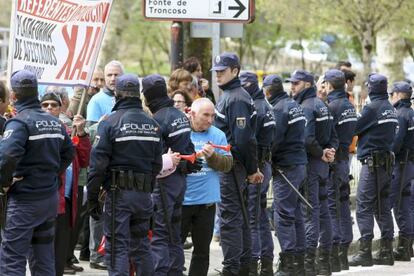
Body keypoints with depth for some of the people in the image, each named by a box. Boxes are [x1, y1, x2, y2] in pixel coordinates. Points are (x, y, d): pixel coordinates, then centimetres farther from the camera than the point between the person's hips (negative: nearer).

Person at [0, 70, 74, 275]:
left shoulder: (19, 122, -15)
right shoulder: (54, 122, 10)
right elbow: (68, 152, 19)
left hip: (24, 200, -8)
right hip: (51, 197, 8)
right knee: (44, 259, 15)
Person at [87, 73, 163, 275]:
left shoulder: (111, 123, -9)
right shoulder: (152, 124, 8)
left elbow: (98, 162, -11)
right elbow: (157, 163, 11)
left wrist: (92, 197, -5)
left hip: (118, 193, -5)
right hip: (144, 194, 5)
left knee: (117, 247, -3)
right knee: (141, 245, 15)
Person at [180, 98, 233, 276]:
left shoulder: (218, 135, 5)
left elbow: (227, 164, -1)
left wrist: (212, 156, -19)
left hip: (206, 201, 3)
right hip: (181, 200, -3)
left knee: (202, 250, 10)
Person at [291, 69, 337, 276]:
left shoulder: (305, 107, -14)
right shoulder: (322, 105, 15)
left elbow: (307, 138, -25)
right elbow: (333, 136, 17)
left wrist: (321, 154, -12)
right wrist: (329, 151, 1)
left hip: (309, 164, -9)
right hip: (322, 166, 9)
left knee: (309, 212, -8)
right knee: (323, 210, 12)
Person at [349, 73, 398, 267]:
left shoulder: (371, 108, -12)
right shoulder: (391, 109, 12)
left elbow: (353, 129, -9)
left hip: (372, 162, -8)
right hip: (387, 162, 8)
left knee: (364, 207, -7)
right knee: (383, 207, 11)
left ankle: (365, 251, -12)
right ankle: (386, 251, 12)